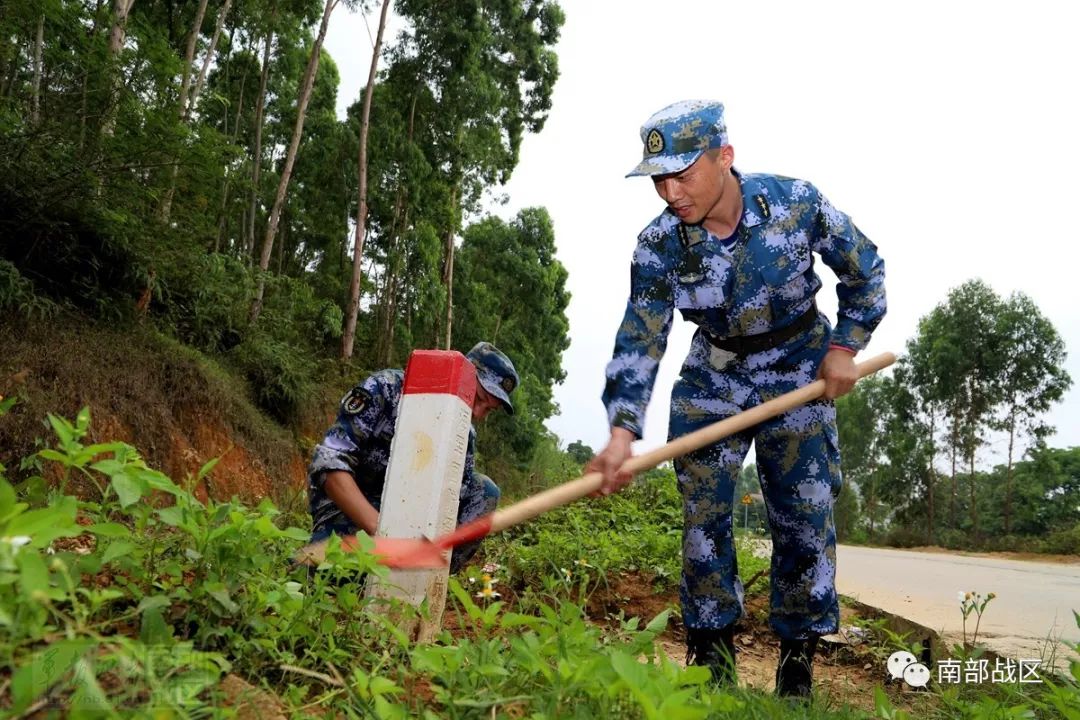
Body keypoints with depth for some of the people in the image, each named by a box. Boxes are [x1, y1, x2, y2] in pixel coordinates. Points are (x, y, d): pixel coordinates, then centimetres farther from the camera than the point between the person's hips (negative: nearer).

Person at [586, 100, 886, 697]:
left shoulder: (797, 202, -19)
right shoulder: (659, 246, -17)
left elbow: (865, 269, -2)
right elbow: (639, 341, -20)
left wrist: (844, 346, -8)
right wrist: (622, 430, -32)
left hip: (797, 377, -1)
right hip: (712, 378, 1)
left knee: (805, 518, -3)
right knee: (702, 513, -3)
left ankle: (798, 659, 15)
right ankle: (712, 656, 13)